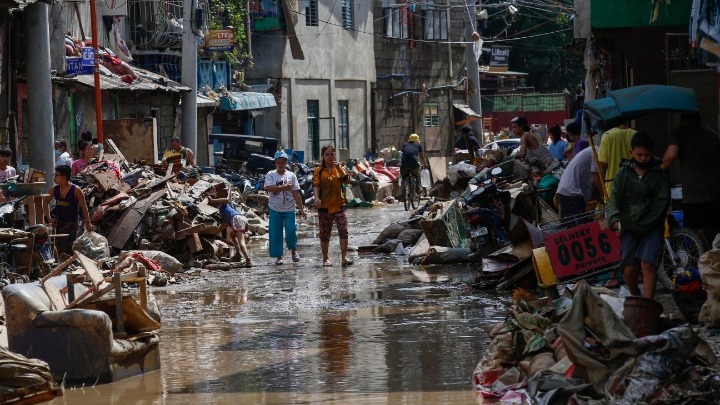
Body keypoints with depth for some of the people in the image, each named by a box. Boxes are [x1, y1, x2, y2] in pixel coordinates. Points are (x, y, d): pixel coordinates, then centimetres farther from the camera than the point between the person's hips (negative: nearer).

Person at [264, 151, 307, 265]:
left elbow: (296, 193, 3)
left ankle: (293, 249, 19)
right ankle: (279, 256, 12)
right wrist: (284, 187, -16)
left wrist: (301, 209, 0)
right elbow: (269, 188, -16)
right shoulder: (270, 175, 1)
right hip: (275, 209, 0)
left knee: (291, 231, -8)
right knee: (275, 233, 1)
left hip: (289, 209, 0)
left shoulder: (291, 175, 4)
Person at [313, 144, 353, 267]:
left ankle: (344, 257, -13)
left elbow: (347, 180, -6)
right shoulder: (319, 171, 3)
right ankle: (325, 258, 19)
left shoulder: (338, 169, 9)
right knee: (324, 234, 6)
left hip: (339, 205, 1)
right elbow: (316, 185, -8)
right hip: (325, 207, -1)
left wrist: (339, 167, -14)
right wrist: (316, 198, -26)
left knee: (343, 231, -13)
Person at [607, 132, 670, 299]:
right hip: (628, 226, 2)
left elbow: (661, 203, -2)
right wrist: (614, 219, -19)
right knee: (629, 270, -7)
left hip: (651, 227, -1)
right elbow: (615, 199, 1)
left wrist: (643, 226, -11)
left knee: (648, 265, -19)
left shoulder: (659, 173, 3)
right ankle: (635, 297, 22)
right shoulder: (624, 173, 8)